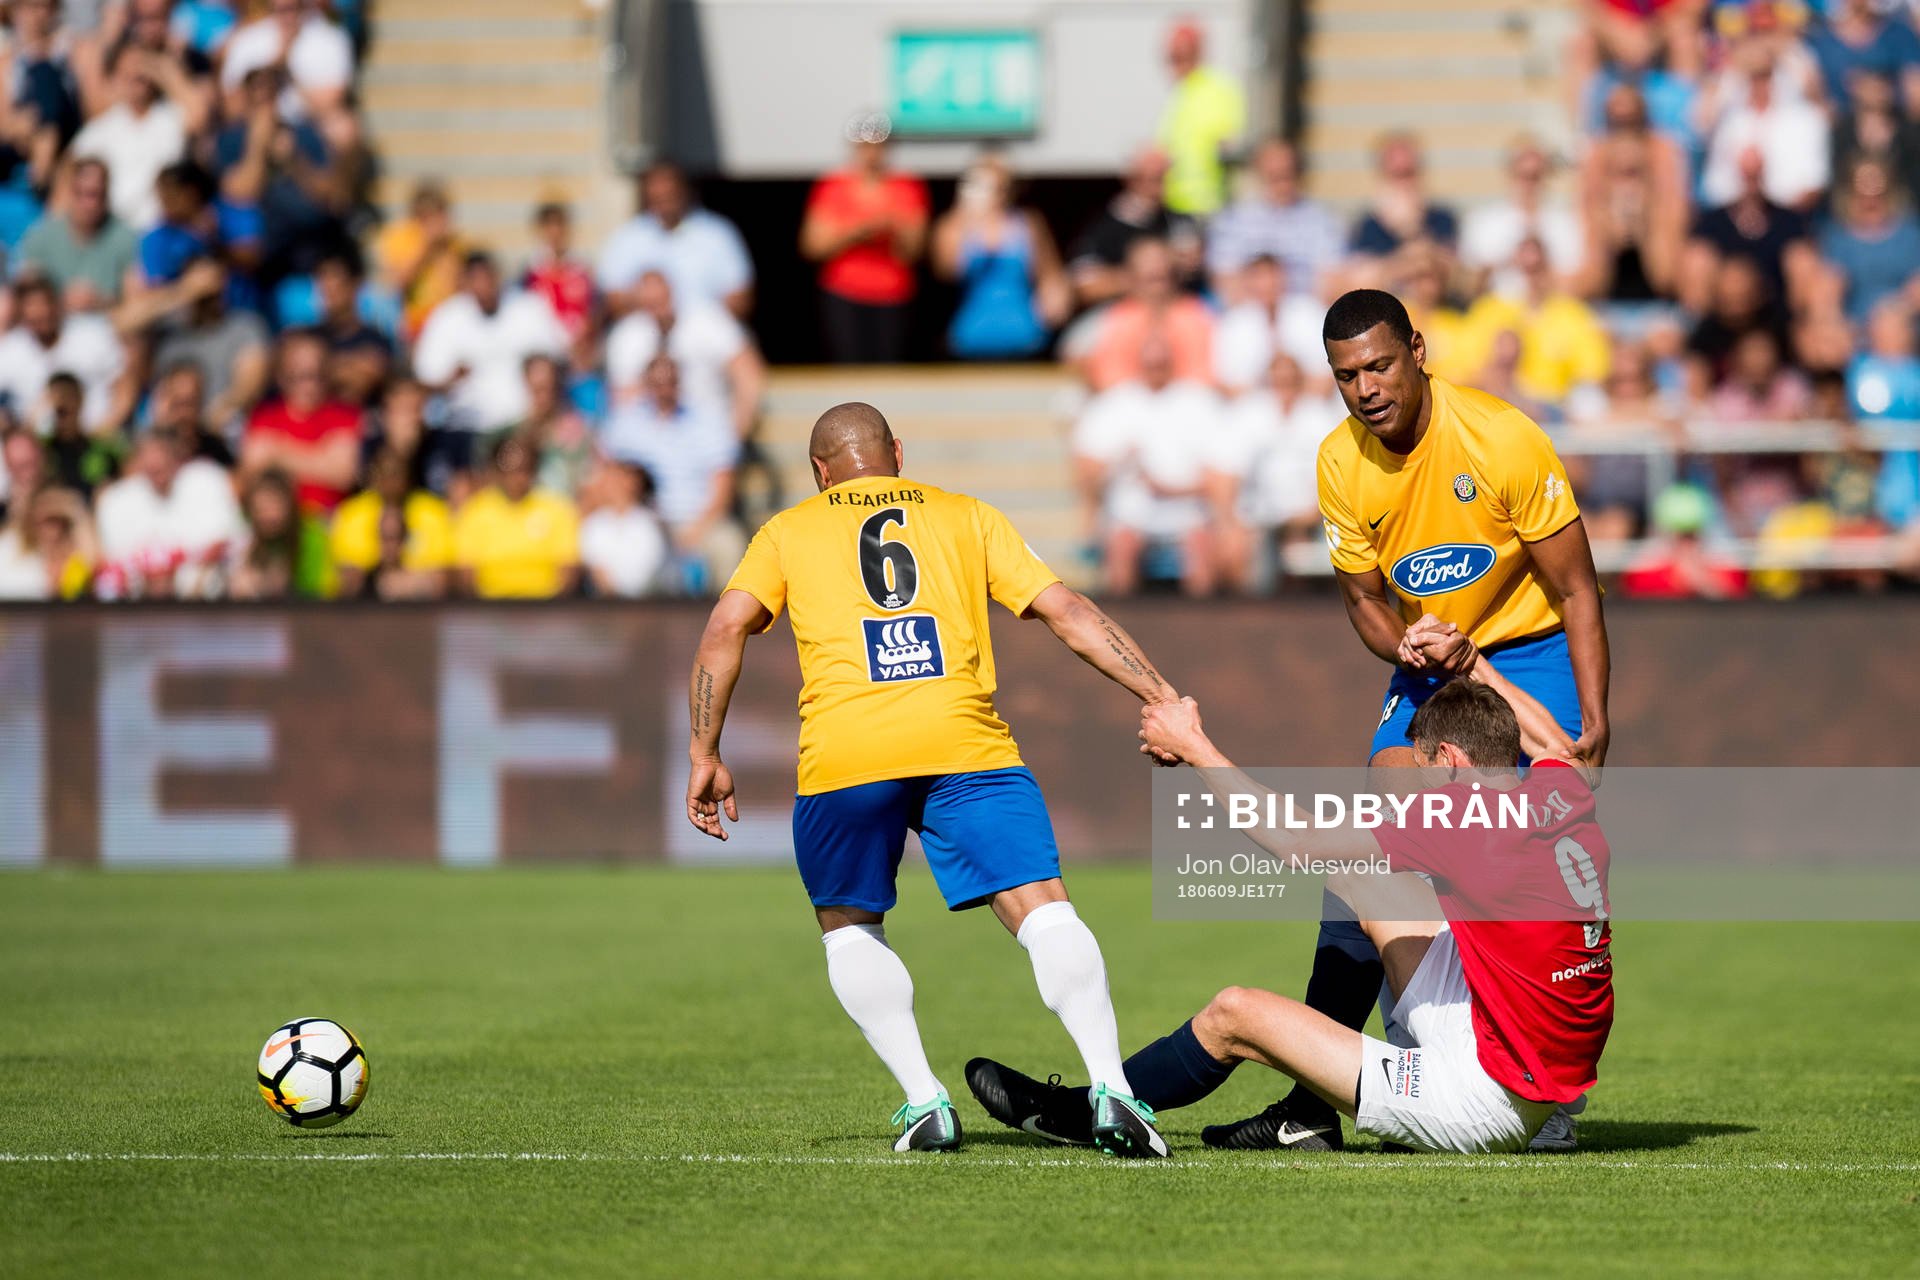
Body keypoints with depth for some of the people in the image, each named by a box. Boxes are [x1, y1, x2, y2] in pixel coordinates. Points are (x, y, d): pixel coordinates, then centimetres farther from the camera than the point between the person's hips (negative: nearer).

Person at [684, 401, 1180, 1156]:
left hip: (843, 754, 0)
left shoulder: (788, 531, 22)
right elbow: (1067, 612, 15)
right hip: (964, 742, 0)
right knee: (1043, 909, -3)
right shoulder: (968, 517, 23)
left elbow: (726, 629, 9)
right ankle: (1108, 1087, -22)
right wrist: (1162, 699, 14)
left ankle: (923, 1101, 5)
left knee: (848, 927, 20)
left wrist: (704, 756, 10)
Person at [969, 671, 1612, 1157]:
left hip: (1495, 1104, -8)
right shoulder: (1564, 790, -1)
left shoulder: (1465, 816, -21)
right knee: (1366, 885, 21)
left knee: (1236, 1014, 2)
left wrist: (1192, 745, -1)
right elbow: (1560, 745, 29)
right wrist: (1469, 663, 35)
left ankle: (1082, 1112, 27)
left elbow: (1287, 838, -13)